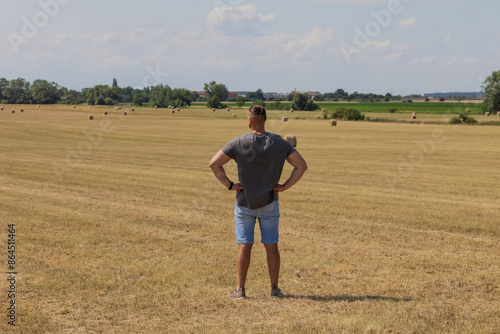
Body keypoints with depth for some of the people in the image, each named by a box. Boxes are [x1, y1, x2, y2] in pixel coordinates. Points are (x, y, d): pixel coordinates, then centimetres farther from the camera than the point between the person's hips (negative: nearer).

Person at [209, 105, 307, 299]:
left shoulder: (239, 143, -9)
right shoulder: (279, 143, -4)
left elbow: (214, 163, -14)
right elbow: (301, 165, -5)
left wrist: (229, 185, -7)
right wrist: (285, 186, -2)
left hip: (244, 203, -1)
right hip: (269, 203, 1)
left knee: (244, 245, 3)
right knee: (271, 245, 8)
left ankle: (240, 289, 5)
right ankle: (274, 288, 12)